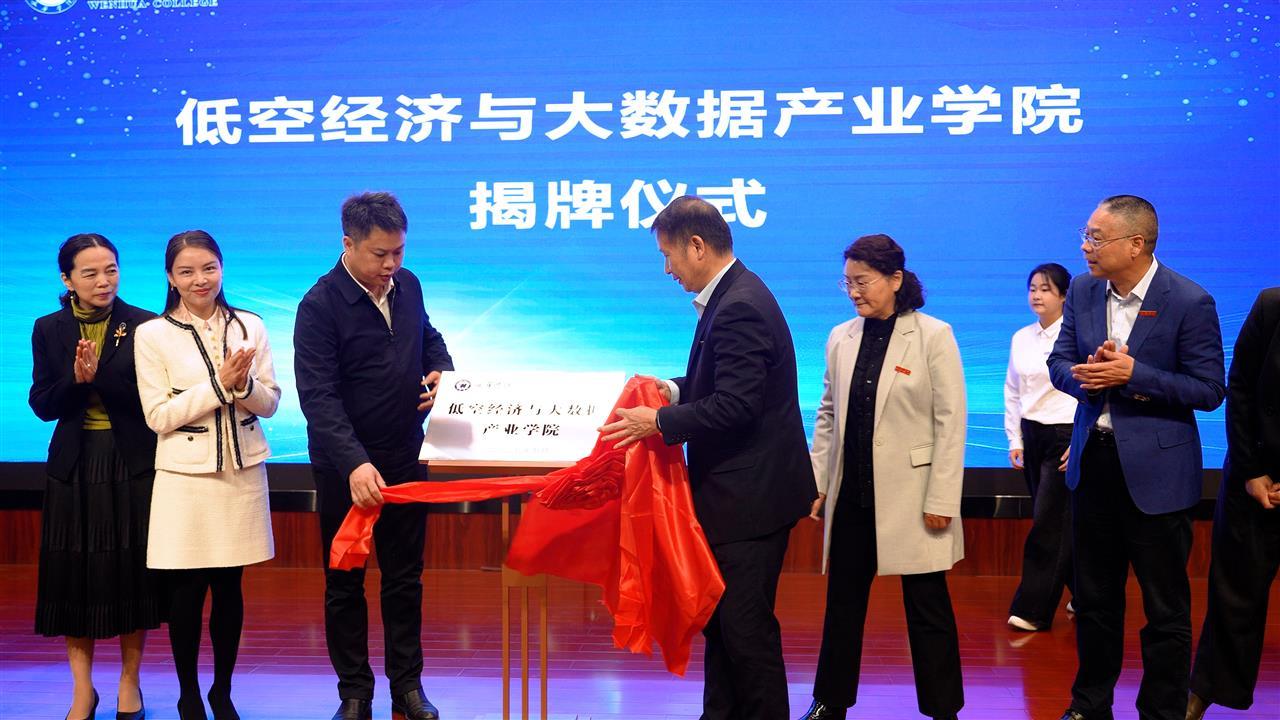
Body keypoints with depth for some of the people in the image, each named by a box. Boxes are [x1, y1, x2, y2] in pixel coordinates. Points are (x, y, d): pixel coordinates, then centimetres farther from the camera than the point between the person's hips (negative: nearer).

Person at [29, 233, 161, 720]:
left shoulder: (144, 326, -4)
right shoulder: (49, 330, 4)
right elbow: (42, 405, -1)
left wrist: (97, 375, -18)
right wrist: (77, 380, -17)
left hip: (133, 461, -2)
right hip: (74, 464, 2)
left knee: (132, 568, 2)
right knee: (74, 571, 3)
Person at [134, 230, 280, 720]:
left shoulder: (250, 327, 4)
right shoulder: (153, 335, -3)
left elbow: (270, 404, 4)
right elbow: (158, 416, -7)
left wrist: (244, 384, -16)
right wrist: (219, 385, -15)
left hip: (242, 471, 2)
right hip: (185, 476, -2)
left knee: (229, 591, 9)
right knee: (186, 595, 3)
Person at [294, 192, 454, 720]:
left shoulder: (408, 285, 1)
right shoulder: (320, 305, -17)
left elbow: (428, 337, 21)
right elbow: (318, 397, -24)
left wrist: (442, 370, -3)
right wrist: (354, 463, -36)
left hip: (405, 459, 5)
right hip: (345, 468, -5)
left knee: (405, 578, 13)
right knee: (345, 583, 9)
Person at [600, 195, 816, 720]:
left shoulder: (740, 308, -21)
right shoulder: (736, 296, 11)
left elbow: (735, 406, -26)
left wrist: (659, 422, -18)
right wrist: (678, 391, 9)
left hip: (750, 497, -11)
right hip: (737, 492, 11)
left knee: (746, 627, -1)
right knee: (721, 618, 18)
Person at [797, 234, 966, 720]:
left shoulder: (933, 336, -7)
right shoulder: (841, 338, 6)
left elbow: (951, 421, -8)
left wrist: (941, 498, -12)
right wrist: (817, 481, 7)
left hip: (910, 495, -4)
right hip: (852, 494, 5)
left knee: (927, 607, 4)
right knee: (843, 602, 12)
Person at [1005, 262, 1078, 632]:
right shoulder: (1021, 338, 9)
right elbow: (1012, 392, 14)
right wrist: (1015, 440, 9)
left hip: (1066, 435, -6)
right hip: (1032, 435, 6)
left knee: (1048, 522, -6)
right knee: (1057, 523, 12)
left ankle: (1033, 609, 0)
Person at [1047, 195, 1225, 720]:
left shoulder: (1189, 302, -14)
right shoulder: (1083, 291, 2)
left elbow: (1209, 391, -13)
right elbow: (1060, 362, 8)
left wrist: (1132, 374, -23)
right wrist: (1087, 377, -16)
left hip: (1155, 470, -5)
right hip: (1093, 461, 5)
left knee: (1165, 607, 6)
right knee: (1094, 597, 18)